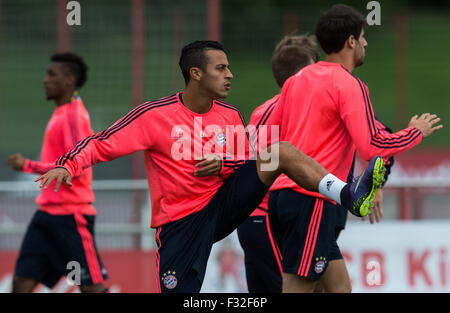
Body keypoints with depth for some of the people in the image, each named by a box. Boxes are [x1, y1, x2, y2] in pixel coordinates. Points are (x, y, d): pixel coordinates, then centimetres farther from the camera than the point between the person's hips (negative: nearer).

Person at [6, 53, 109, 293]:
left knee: (91, 287, -4)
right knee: (22, 282, 1)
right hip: (48, 212, 9)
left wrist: (29, 166, -20)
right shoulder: (61, 113, 14)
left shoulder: (73, 116, -14)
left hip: (70, 215, -9)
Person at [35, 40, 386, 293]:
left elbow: (251, 162, 11)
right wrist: (67, 166, -31)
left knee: (279, 151, -13)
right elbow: (101, 144, -13)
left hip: (224, 204, 4)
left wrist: (222, 163, -11)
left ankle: (347, 194, -25)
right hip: (180, 222, -4)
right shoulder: (155, 116, -13)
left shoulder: (230, 116, 2)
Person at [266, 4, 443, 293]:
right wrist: (416, 132, -1)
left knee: (340, 285, 11)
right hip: (312, 201, -9)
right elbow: (373, 147, -18)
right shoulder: (349, 85, -9)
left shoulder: (297, 80, 14)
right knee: (297, 288, -10)